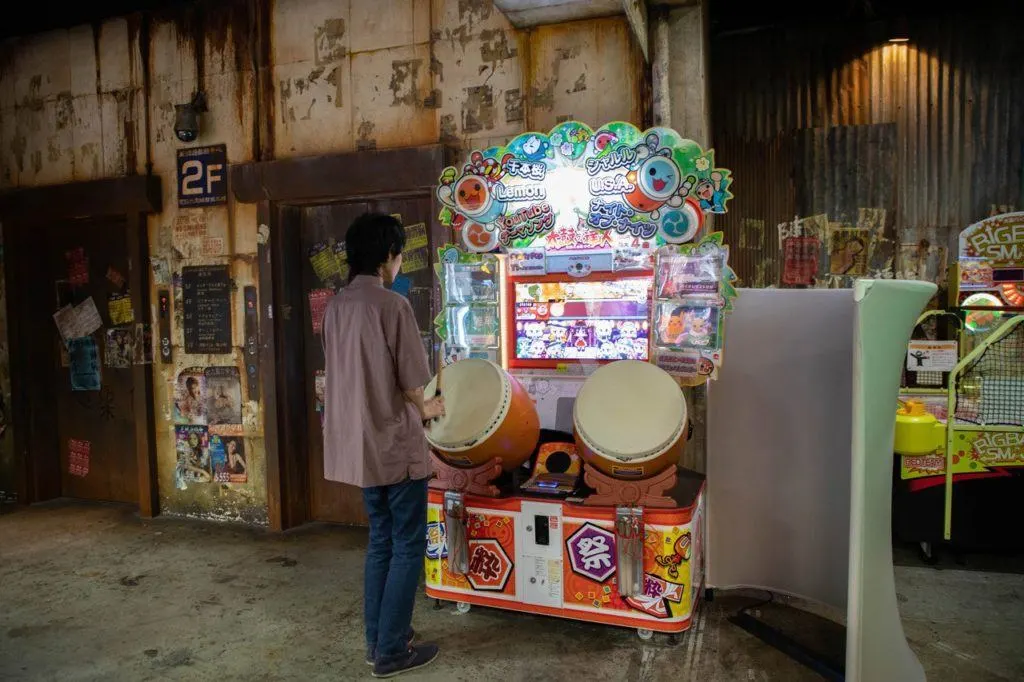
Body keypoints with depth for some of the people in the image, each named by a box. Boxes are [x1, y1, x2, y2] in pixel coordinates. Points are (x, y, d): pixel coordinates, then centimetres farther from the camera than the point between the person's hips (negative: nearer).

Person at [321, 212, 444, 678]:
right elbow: (412, 383, -15)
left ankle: (376, 639, 28)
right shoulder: (393, 305, -17)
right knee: (408, 545, 6)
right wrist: (425, 409, 8)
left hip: (357, 444, 8)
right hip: (394, 444, -7)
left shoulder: (334, 307, 5)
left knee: (381, 540, 19)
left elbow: (350, 377, 11)